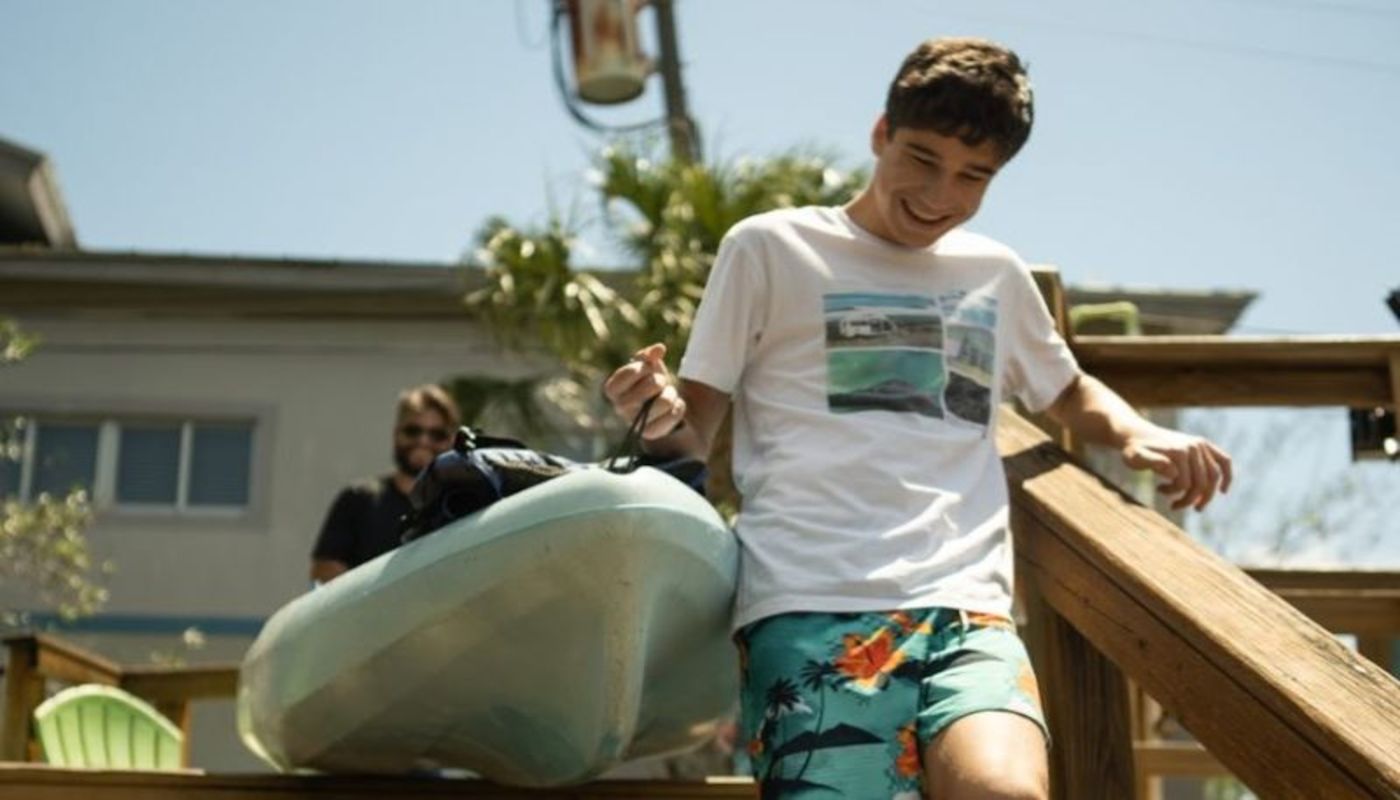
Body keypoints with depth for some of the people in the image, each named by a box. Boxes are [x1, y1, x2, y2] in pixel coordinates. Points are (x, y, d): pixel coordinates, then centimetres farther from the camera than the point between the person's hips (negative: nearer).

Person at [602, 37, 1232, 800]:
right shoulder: (769, 247, 12)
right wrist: (659, 418, -14)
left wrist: (1139, 434, 17)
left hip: (965, 606, 2)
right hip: (811, 604, -2)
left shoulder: (998, 273, 23)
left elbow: (1070, 393, 39)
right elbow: (693, 435, 10)